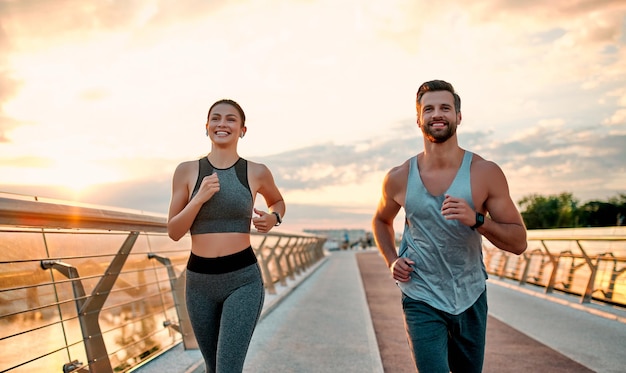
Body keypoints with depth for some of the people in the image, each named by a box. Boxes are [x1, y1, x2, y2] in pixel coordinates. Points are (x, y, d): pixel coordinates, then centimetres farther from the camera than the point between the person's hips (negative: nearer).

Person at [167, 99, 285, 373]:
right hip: (199, 281, 3)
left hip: (243, 280, -2)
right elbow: (174, 232, -1)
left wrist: (273, 218, -3)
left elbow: (278, 201, 20)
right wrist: (200, 198, -16)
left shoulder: (257, 172, -1)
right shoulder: (186, 170, 0)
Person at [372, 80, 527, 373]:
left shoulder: (485, 173, -10)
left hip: (470, 298, 2)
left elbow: (519, 243, -8)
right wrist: (392, 261, -2)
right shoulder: (399, 178, -7)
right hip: (422, 300, -1)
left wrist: (477, 219, -26)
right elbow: (381, 220, 15)